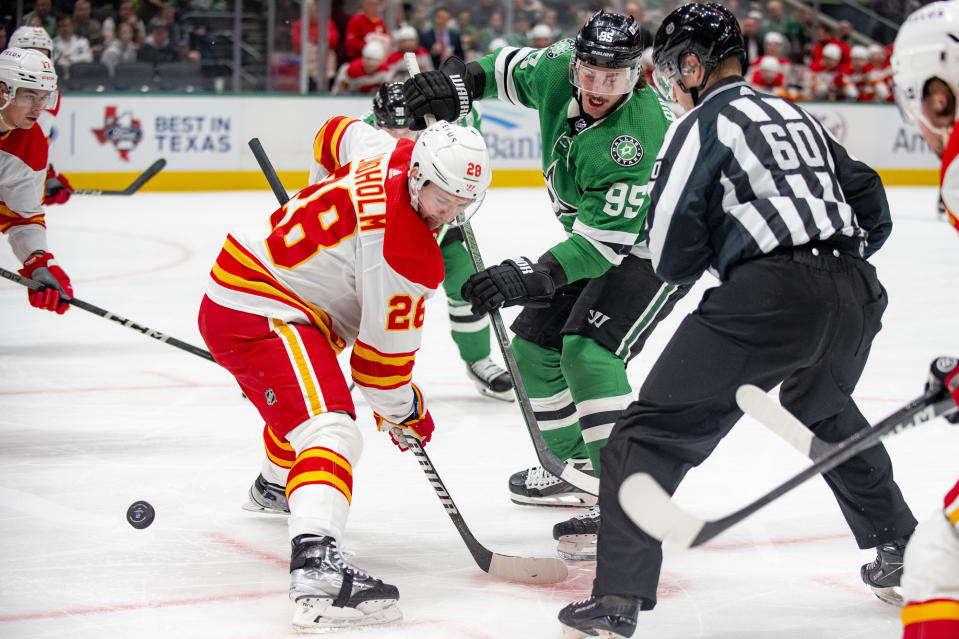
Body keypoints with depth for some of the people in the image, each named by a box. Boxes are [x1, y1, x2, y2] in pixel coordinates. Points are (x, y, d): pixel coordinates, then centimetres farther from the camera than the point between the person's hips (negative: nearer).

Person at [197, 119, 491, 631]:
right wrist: (405, 411, 2)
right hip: (258, 315, -11)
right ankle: (316, 566, -53)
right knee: (330, 429, -30)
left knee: (305, 393, 40)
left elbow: (340, 131, 25)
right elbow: (383, 354, -15)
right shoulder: (407, 253, -23)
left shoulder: (396, 158, 2)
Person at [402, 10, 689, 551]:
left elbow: (605, 241, -37)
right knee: (535, 347, 12)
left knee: (587, 350, -26)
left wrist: (531, 277, -45)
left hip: (658, 249, -9)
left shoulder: (639, 138, -36)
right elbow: (517, 68, 10)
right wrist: (460, 83, -6)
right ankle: (575, 465, 33)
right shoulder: (560, 69, -15)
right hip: (595, 235, 9)